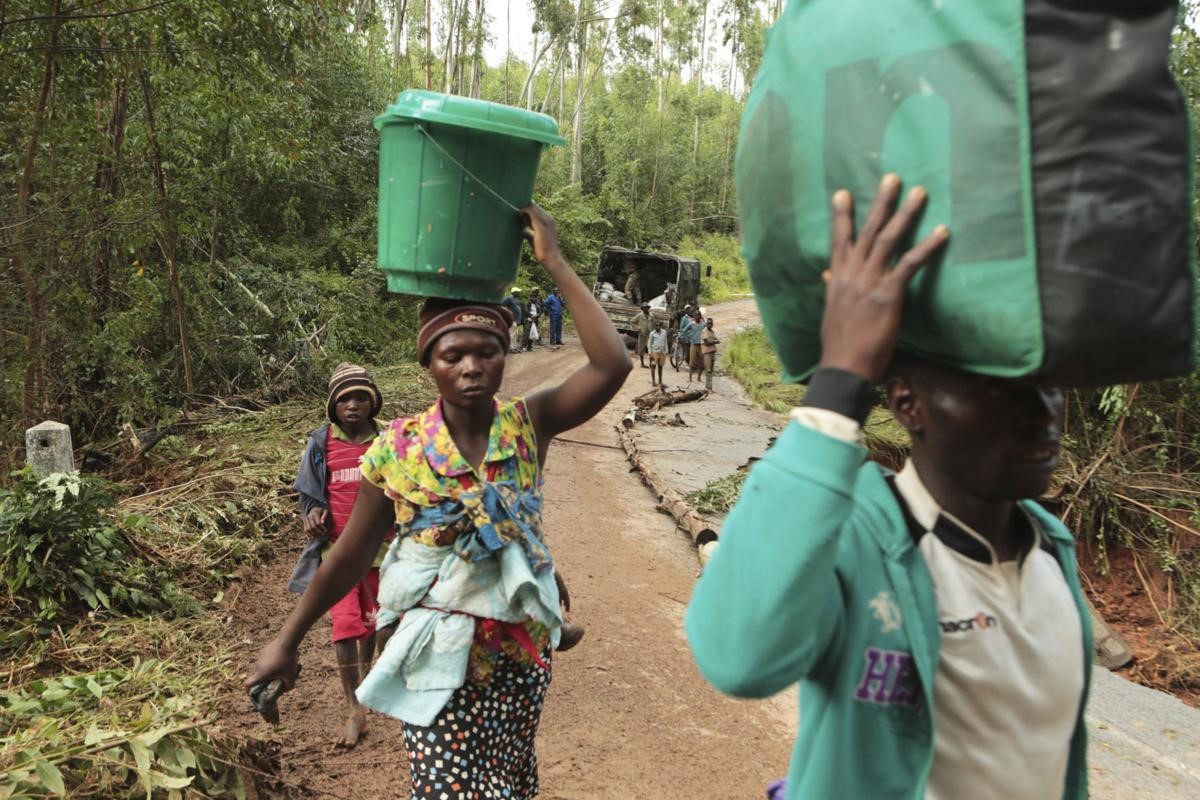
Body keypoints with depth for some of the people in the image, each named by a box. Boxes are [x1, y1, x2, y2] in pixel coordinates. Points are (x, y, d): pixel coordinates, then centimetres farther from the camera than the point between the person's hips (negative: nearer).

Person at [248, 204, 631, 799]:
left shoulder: (529, 426, -11)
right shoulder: (398, 450, -12)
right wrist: (287, 642, 3)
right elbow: (351, 555, -2)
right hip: (438, 659, -1)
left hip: (521, 650, 2)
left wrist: (554, 261, -24)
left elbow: (611, 366, -25)